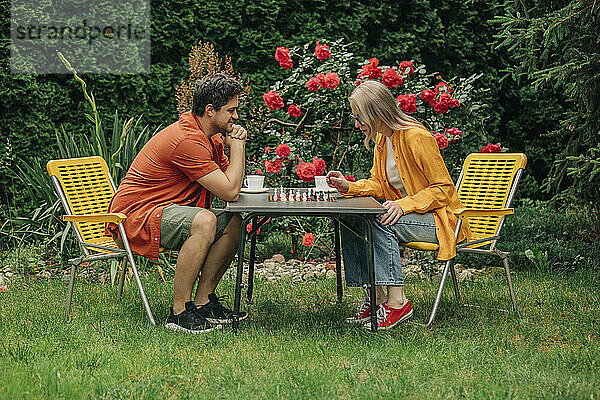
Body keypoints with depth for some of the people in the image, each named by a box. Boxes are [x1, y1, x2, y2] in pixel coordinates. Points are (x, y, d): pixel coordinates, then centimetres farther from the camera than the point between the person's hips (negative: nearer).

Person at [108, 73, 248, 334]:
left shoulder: (212, 136, 10)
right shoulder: (188, 141, -23)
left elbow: (228, 182, 16)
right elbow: (229, 192, -23)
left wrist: (237, 145, 0)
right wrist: (237, 146, -10)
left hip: (162, 211, 10)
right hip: (135, 216, -10)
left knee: (233, 222, -2)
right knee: (203, 221, -34)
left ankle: (203, 302, 1)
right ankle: (180, 312, -26)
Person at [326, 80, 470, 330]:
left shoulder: (416, 138, -21)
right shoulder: (381, 138, 6)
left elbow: (443, 188, -19)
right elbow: (379, 184, 14)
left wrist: (404, 205, -30)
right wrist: (349, 187, -4)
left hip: (439, 218, -9)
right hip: (406, 213, 9)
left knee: (380, 223, -31)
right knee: (350, 221, -10)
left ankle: (397, 303, -28)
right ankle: (377, 298, -9)